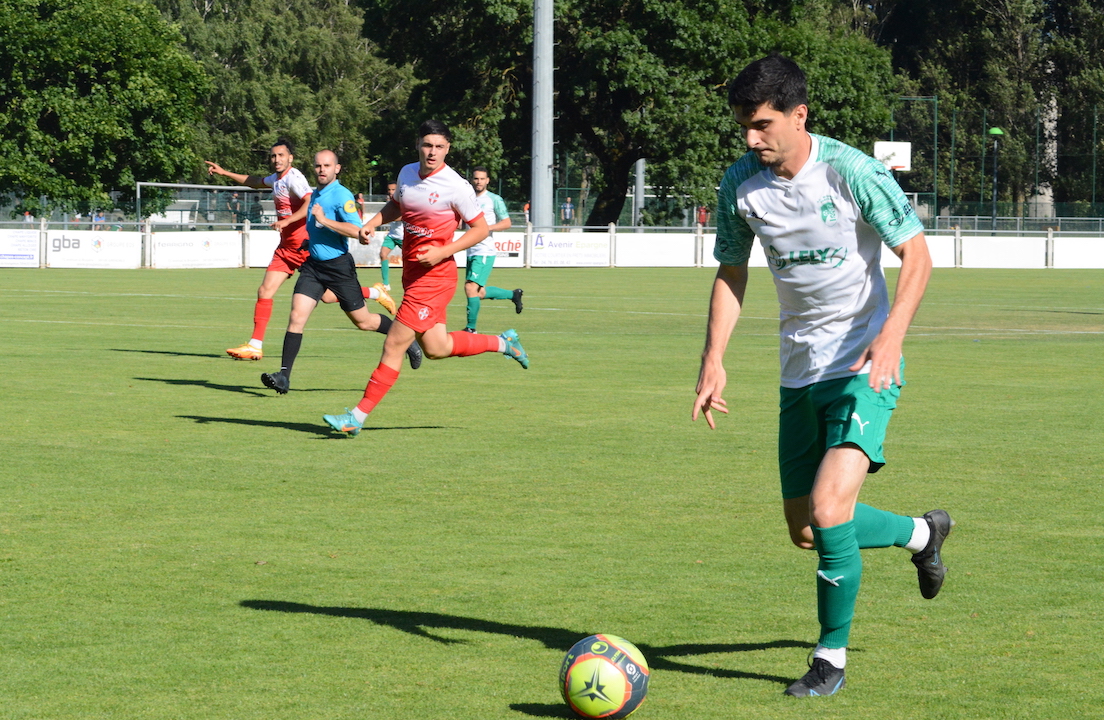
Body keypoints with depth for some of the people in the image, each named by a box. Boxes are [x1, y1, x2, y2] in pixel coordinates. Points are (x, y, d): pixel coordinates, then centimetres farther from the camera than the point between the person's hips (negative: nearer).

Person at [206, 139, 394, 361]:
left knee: (326, 295, -5)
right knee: (265, 292, -1)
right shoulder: (277, 178, 14)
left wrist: (287, 220, -34)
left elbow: (311, 202, -28)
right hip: (287, 247, 9)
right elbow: (255, 181, 35)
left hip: (305, 245, -9)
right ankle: (255, 346, 1)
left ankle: (375, 293, 15)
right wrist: (224, 173, 34)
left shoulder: (293, 177, -14)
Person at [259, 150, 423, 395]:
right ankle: (284, 376, -13)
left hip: (338, 265, -6)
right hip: (313, 264, 6)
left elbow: (355, 229, -27)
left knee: (363, 321, 6)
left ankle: (406, 340, 30)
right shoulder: (315, 195, 13)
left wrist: (324, 220, -28)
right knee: (297, 316, -10)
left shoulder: (341, 195, -13)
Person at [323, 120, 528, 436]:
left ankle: (358, 416, -3)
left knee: (394, 344, -8)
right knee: (435, 348, 14)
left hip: (434, 276, -8)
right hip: (412, 271, 8)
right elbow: (395, 206, 26)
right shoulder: (407, 173, 6)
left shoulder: (455, 187, -14)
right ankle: (503, 343, 34)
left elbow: (480, 228, -8)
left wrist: (442, 252, -18)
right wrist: (371, 223, 7)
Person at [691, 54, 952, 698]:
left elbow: (917, 256, -12)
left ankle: (832, 659, -2)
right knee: (806, 531, 11)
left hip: (865, 366, -6)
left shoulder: (853, 172, -17)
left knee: (829, 511, -21)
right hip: (800, 371, 6)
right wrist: (714, 359, -2)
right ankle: (922, 534, 40)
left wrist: (890, 337, -27)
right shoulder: (740, 184, -2)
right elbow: (731, 274, 10)